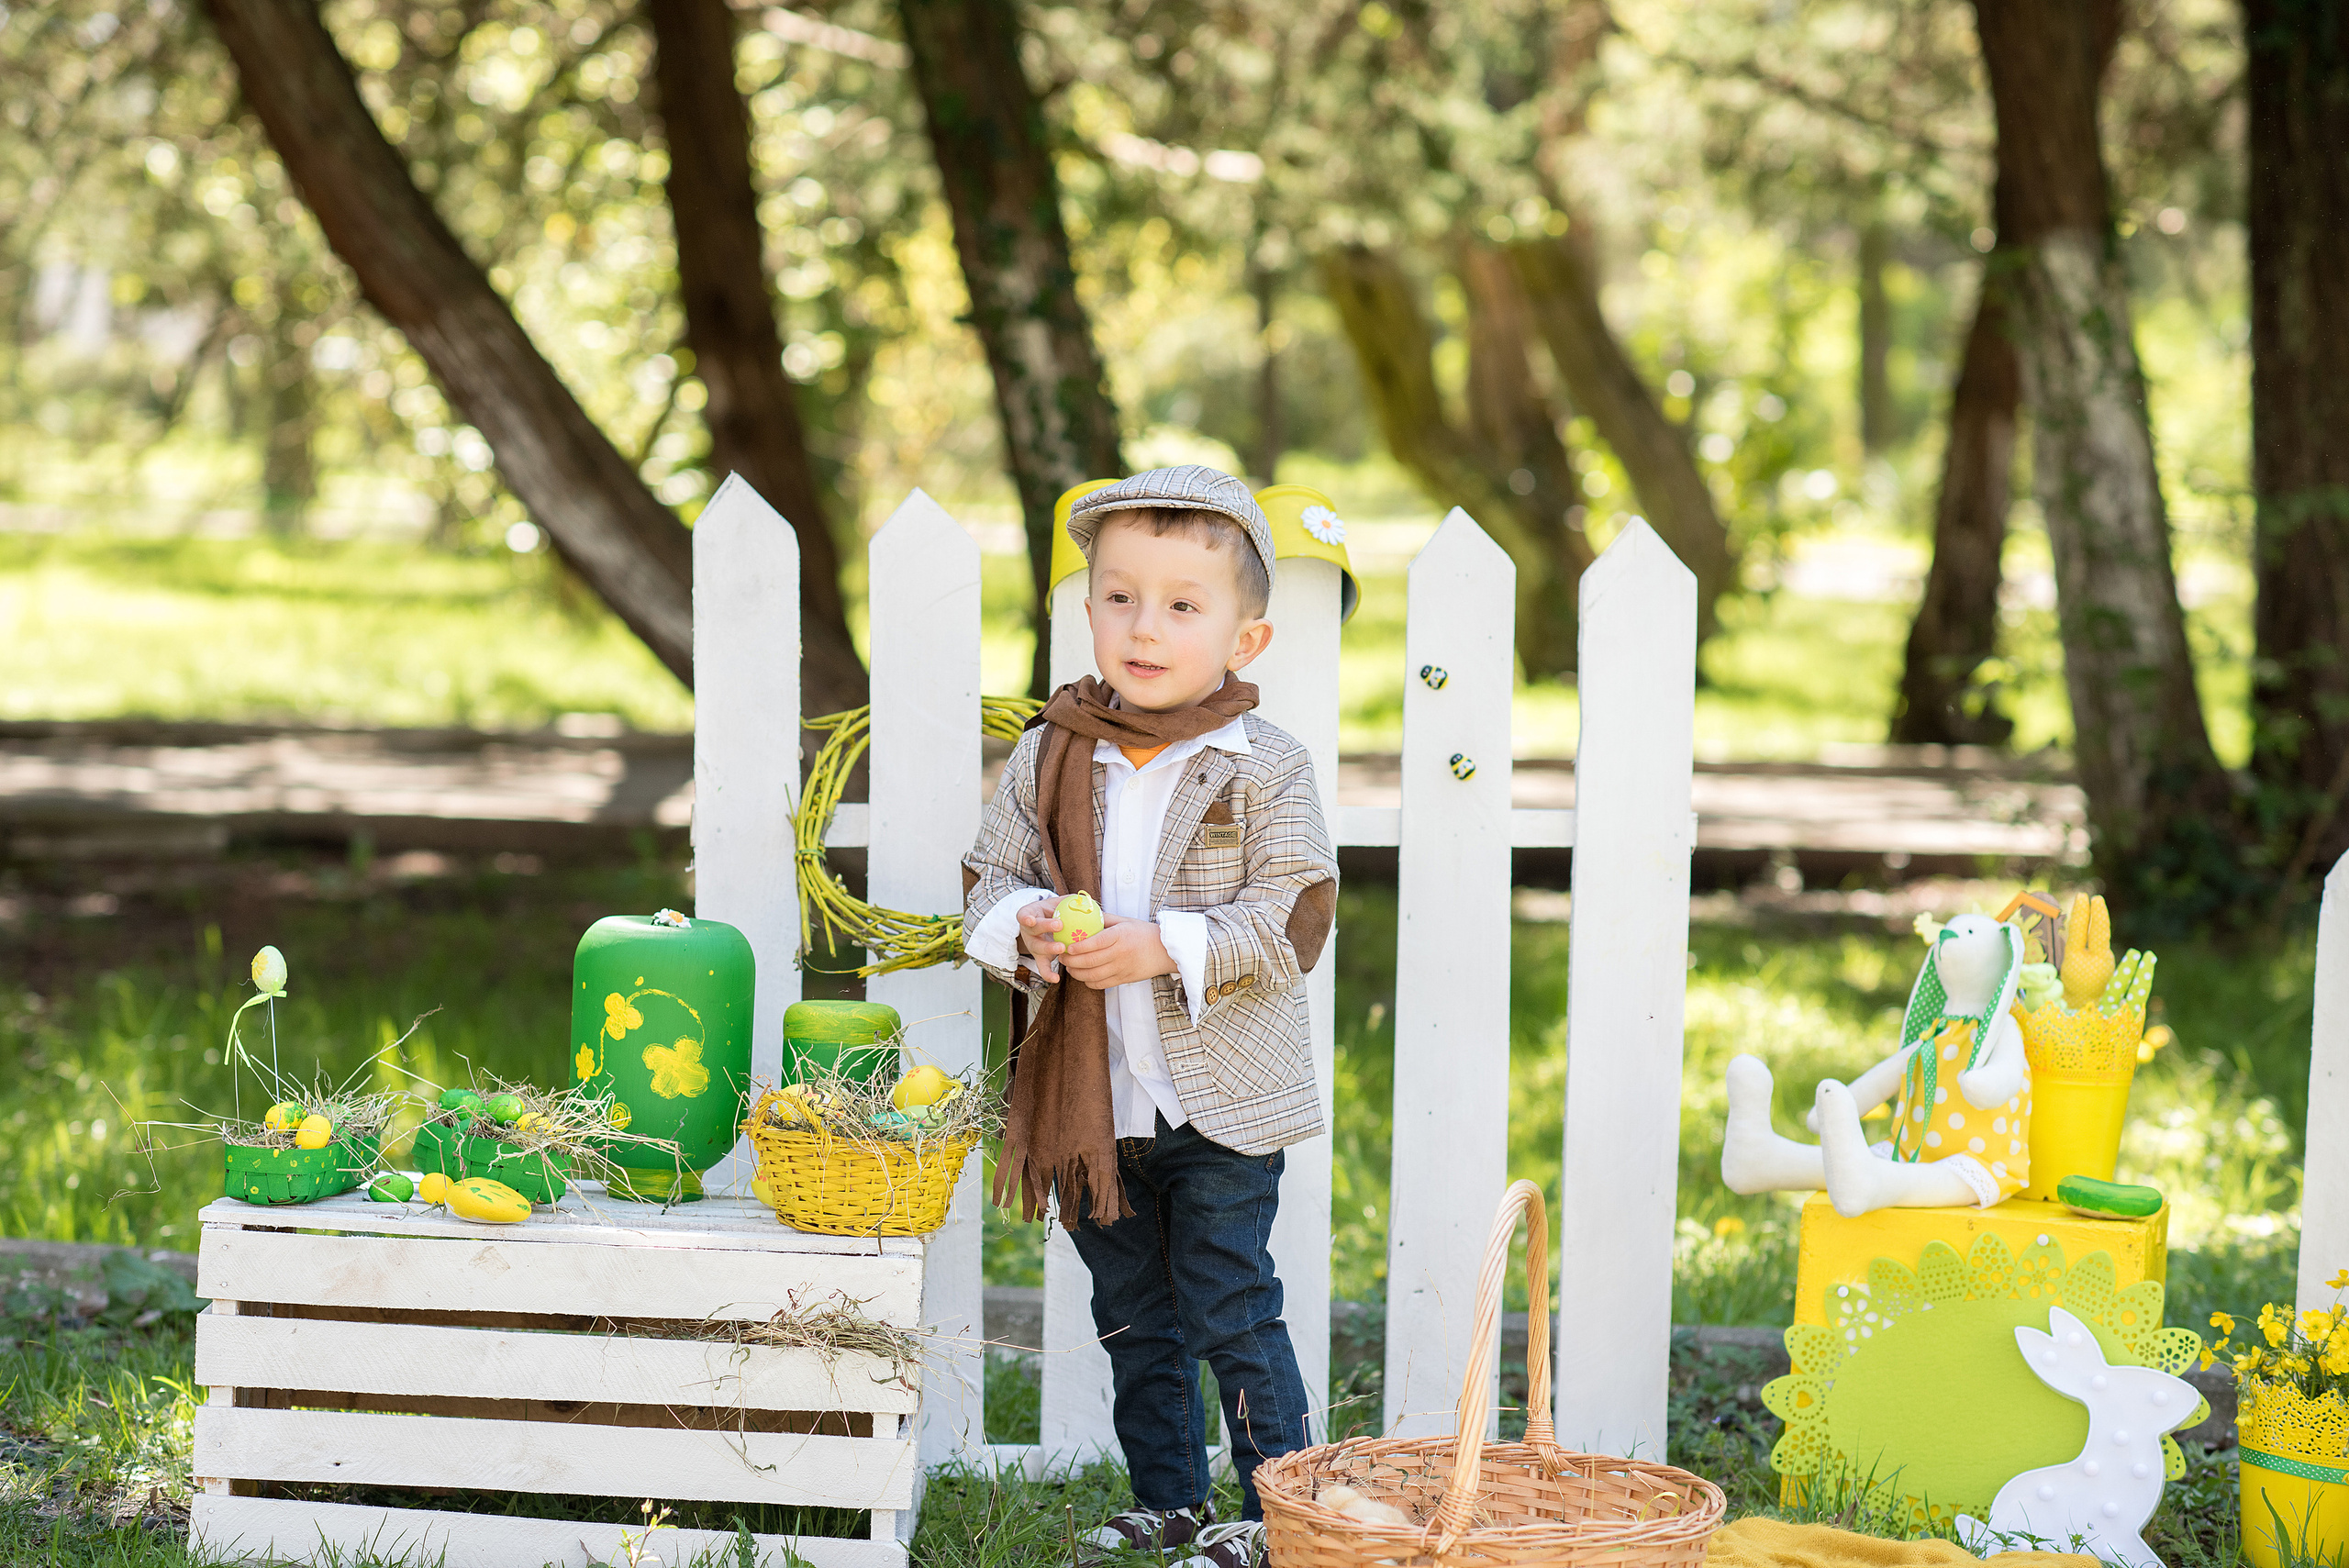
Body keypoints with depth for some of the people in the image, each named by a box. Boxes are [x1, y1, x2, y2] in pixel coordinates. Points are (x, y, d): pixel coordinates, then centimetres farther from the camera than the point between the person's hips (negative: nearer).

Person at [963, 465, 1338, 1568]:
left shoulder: (1263, 772, -9)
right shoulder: (1049, 759, 3)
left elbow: (1292, 920, -13)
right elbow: (988, 876, 9)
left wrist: (1167, 947, -23)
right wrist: (1021, 928, -13)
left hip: (1221, 1104, -5)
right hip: (1092, 1101, 5)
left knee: (1230, 1311, -1)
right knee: (1131, 1315, 15)